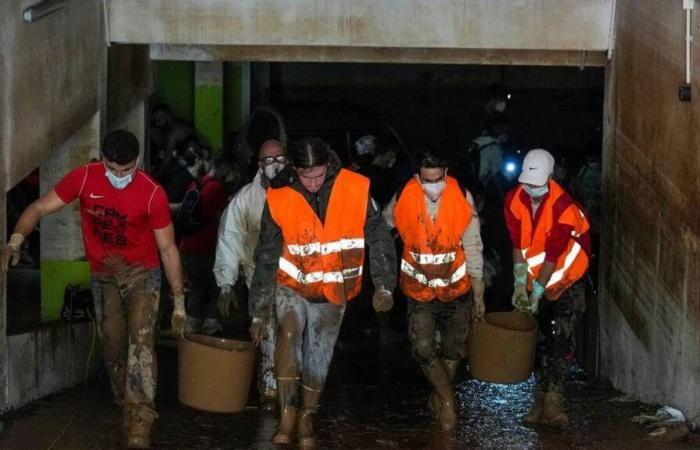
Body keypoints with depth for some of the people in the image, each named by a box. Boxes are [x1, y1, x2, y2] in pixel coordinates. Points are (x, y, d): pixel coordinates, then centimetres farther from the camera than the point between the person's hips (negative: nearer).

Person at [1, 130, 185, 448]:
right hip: (103, 276, 3)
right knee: (113, 347, 10)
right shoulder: (83, 178, -15)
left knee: (141, 342, -19)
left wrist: (179, 300, -11)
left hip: (142, 273, -3)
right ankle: (126, 406, 32)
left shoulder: (152, 193, -21)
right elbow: (40, 208, -11)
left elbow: (168, 248, -13)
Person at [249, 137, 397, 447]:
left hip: (333, 293, 1)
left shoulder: (356, 191, -16)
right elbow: (267, 259, -9)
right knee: (290, 333, -27)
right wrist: (260, 312, -8)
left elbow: (378, 240, -4)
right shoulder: (279, 200, -15)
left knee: (318, 360, 5)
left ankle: (306, 416, 29)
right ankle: (287, 412, -16)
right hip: (291, 286, -1)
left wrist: (384, 285, -6)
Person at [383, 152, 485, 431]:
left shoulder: (462, 198, -16)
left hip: (456, 289, 1)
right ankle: (448, 400, 11)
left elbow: (472, 248, -8)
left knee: (453, 350, 11)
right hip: (420, 290, -1)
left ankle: (438, 399, 34)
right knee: (423, 348, -10)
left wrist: (478, 294, -4)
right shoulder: (402, 200, -16)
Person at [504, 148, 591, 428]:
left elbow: (552, 255, -23)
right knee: (539, 341, 8)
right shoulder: (514, 200, -10)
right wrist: (520, 285, -12)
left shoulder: (563, 207, -24)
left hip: (564, 281, -5)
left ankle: (553, 403, -10)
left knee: (561, 340, -11)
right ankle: (542, 401, 16)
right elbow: (518, 245, -9)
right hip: (535, 280, 5)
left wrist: (538, 291, -22)